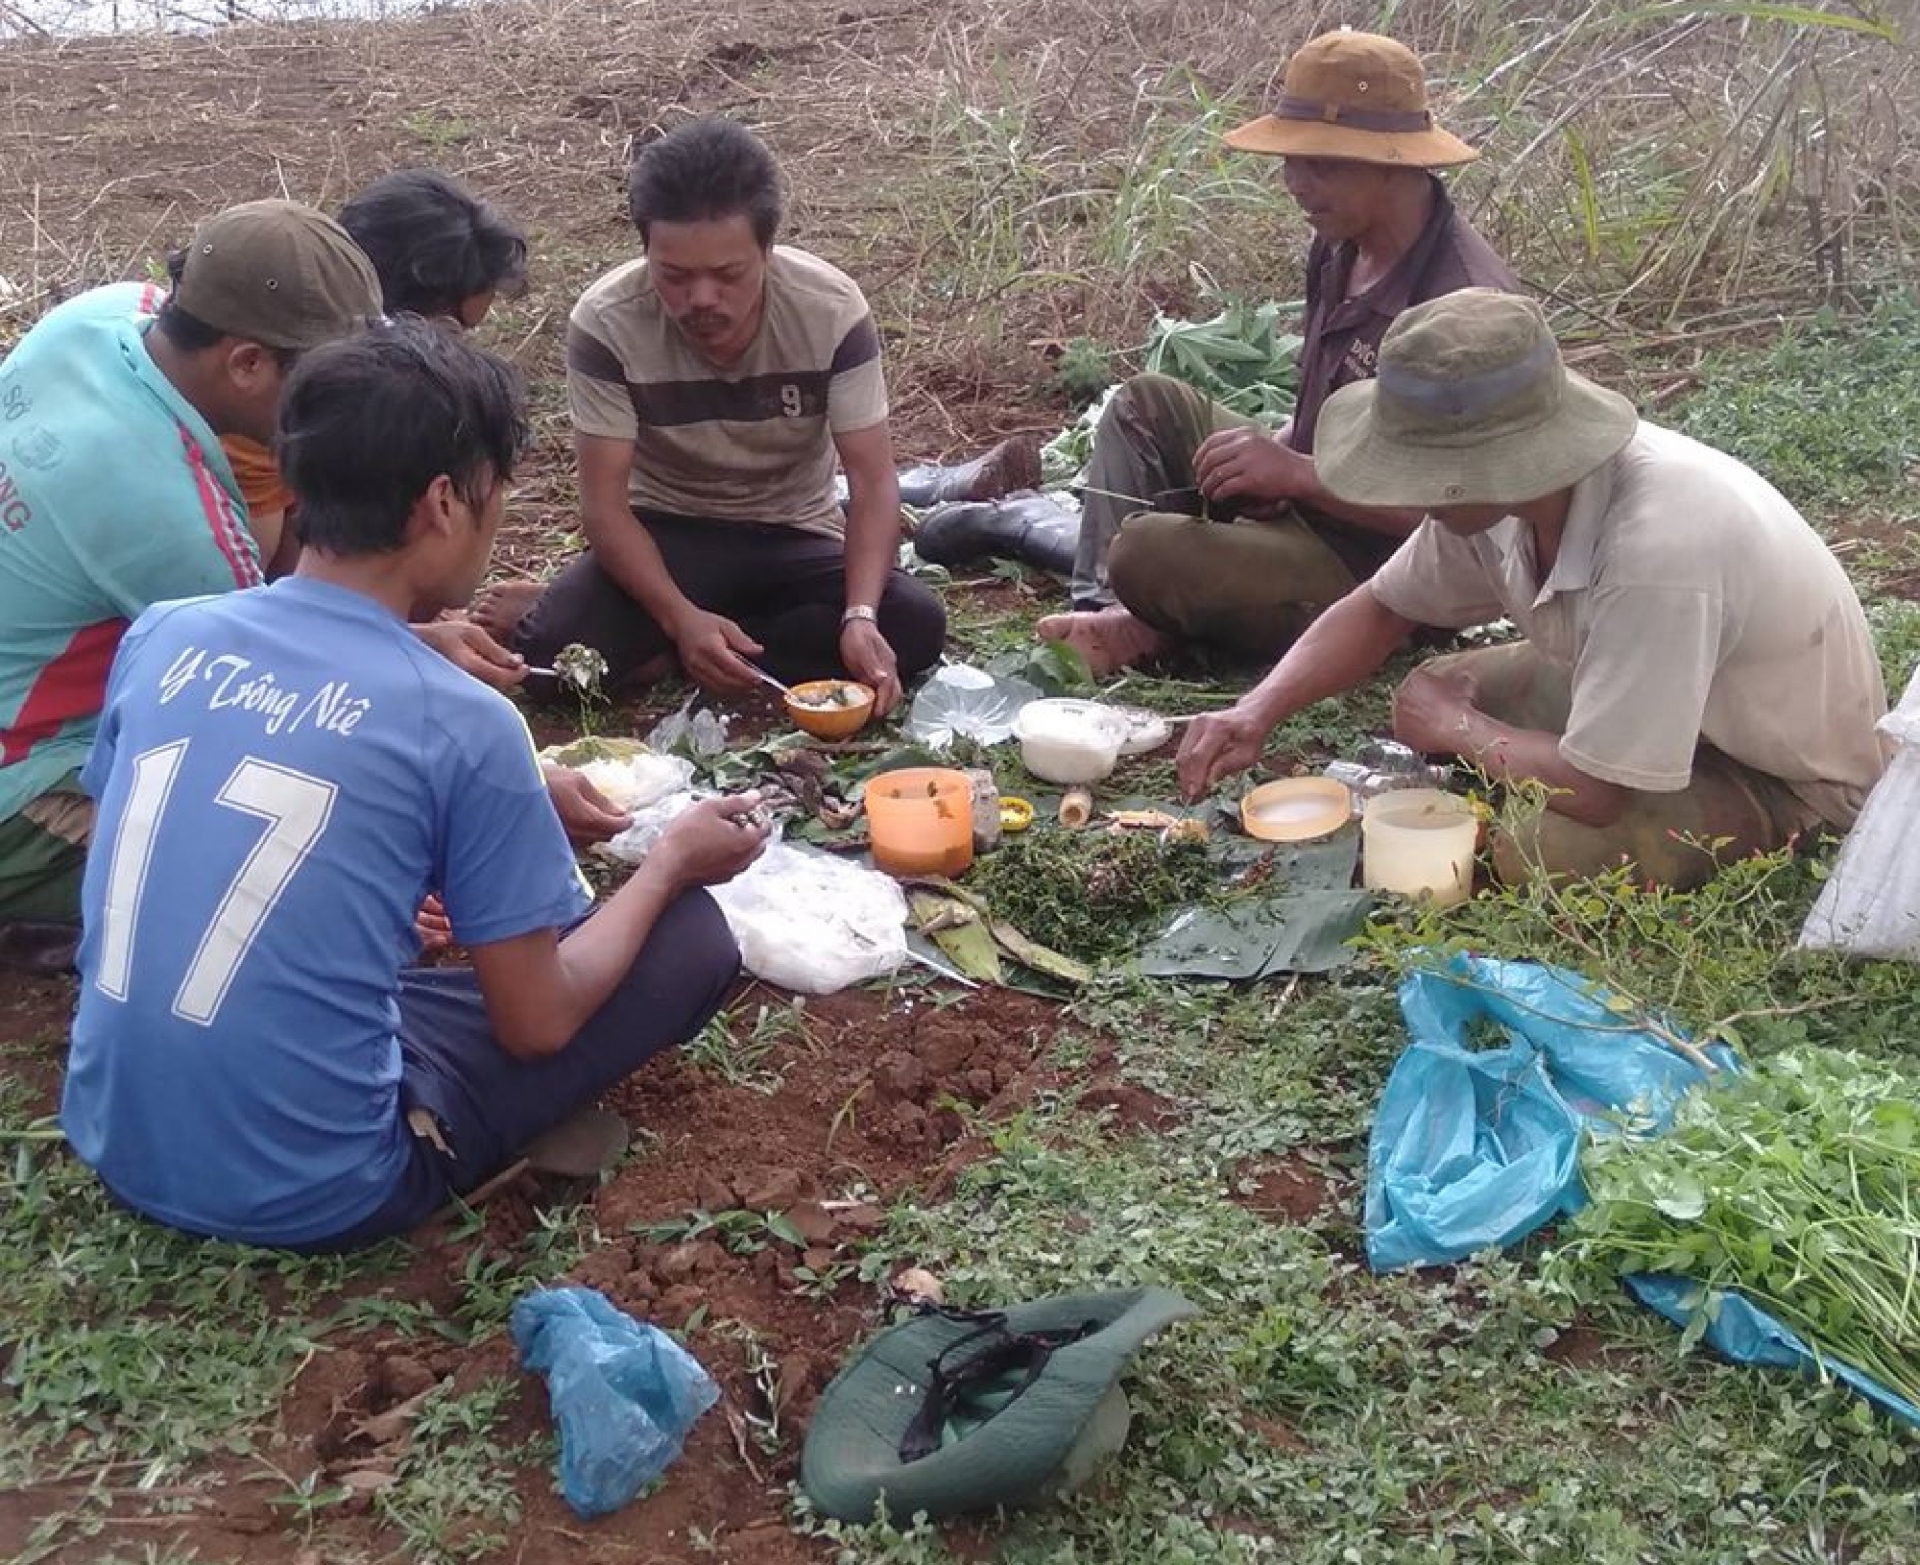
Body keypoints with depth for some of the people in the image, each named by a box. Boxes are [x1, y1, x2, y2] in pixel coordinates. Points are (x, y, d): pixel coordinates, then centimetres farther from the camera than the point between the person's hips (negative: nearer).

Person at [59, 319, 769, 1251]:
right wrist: (669, 862, 9)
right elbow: (535, 1024, -8)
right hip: (307, 1196, -6)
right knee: (692, 936, 3)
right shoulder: (461, 722, -16)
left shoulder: (162, 638, 0)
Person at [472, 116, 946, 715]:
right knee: (552, 648, -34)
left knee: (916, 628, -29)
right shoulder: (606, 323, -21)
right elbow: (604, 503, -20)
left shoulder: (833, 310, -19)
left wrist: (860, 616, -37)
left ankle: (650, 646, -15)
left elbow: (872, 484, -19)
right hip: (666, 536, -3)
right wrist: (681, 618, -37)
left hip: (794, 538, 3)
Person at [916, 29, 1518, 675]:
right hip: (1307, 501, 10)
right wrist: (1278, 449, -5)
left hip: (1374, 571, -10)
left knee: (1149, 552, -28)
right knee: (1148, 402, 8)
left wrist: (1295, 473, -31)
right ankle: (1108, 605, -5)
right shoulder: (1342, 245, 1)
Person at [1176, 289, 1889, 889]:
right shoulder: (1503, 483, -17)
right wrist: (1258, 711, -16)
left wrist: (1455, 728, -16)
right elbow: (1381, 609, 0)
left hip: (1791, 780, -7)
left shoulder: (1657, 543, -40)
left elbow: (1594, 791, -34)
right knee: (1432, 693, 2)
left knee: (1538, 856, -27)